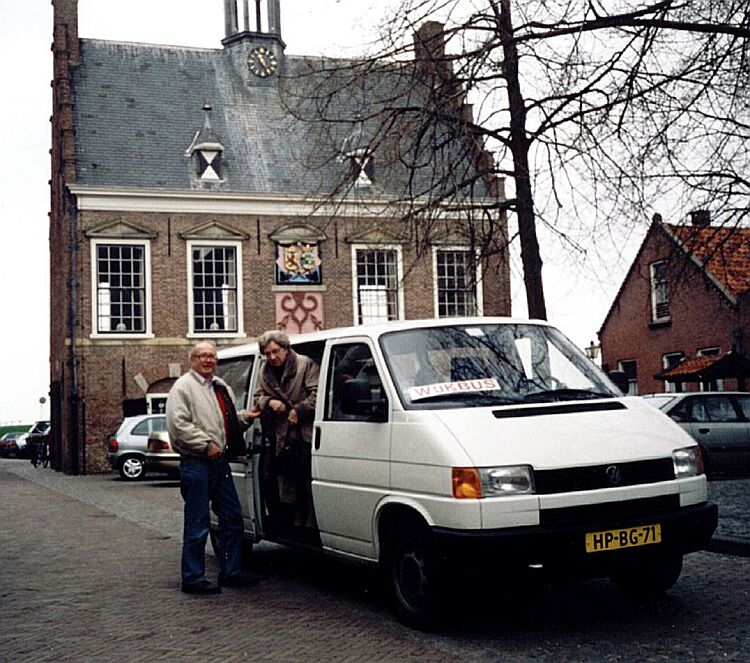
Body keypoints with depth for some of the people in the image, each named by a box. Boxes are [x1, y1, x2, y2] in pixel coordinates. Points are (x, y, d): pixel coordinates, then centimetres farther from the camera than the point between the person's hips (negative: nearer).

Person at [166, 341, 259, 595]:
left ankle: (231, 572, 21)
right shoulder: (182, 387, -7)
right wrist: (207, 444, -19)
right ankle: (193, 578, 4)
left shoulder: (221, 388, 18)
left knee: (232, 518, 11)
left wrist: (245, 417, 9)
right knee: (197, 525, -4)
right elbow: (178, 424, -17)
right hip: (196, 463, -8)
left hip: (220, 461, 8)